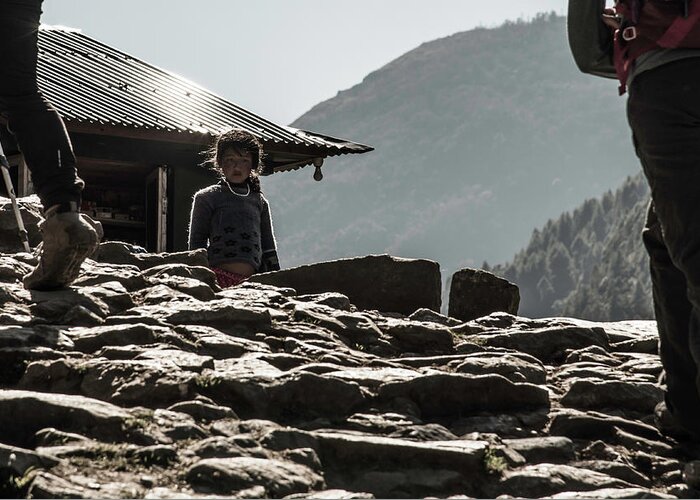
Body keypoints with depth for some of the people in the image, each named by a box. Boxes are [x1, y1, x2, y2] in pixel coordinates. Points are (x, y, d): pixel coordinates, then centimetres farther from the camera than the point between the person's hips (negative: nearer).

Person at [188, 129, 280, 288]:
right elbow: (196, 243, 9)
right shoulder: (206, 197, 11)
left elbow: (268, 246, 24)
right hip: (218, 277, -3)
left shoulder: (259, 201, 22)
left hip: (252, 279, 4)